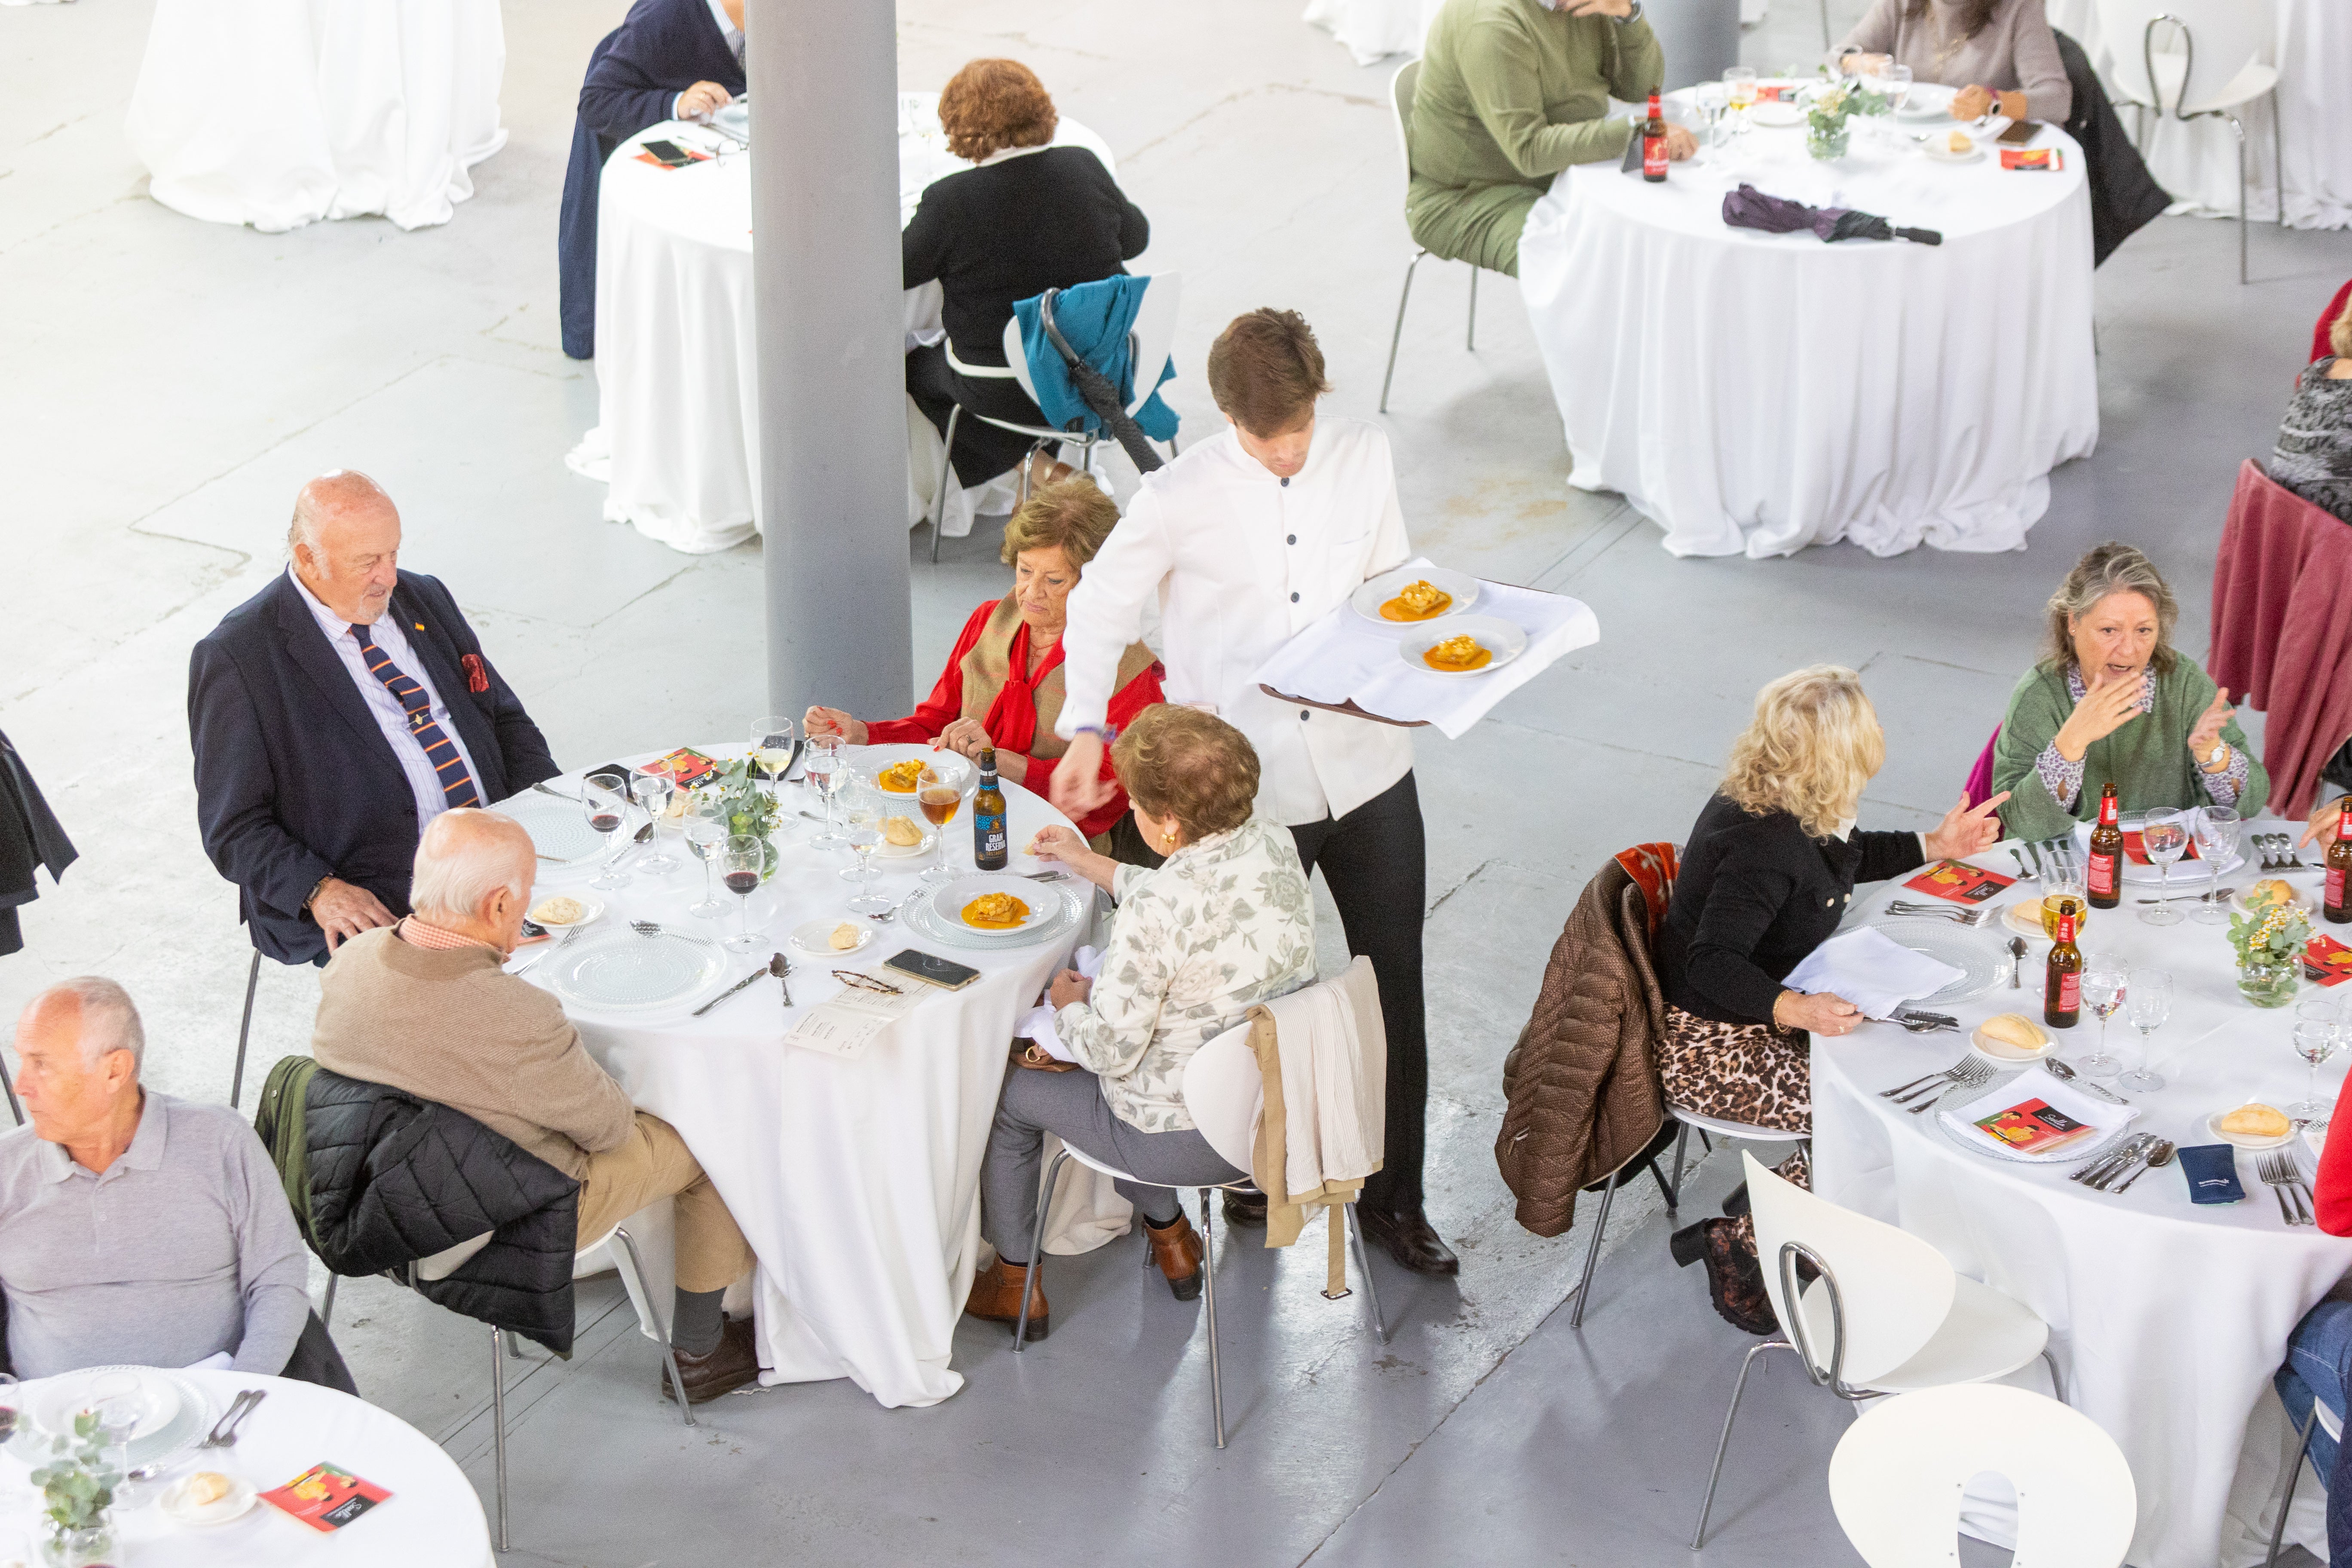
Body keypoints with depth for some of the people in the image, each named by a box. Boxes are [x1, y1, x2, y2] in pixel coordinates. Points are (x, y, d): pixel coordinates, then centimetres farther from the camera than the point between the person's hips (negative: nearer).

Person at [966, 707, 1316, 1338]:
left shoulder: (1155, 913, -32)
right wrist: (1090, 864, 22)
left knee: (1010, 1091, 17)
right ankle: (1169, 1236, 43)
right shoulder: (1272, 845, -9)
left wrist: (1069, 1003, -1)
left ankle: (1015, 1282, 35)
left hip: (1194, 1139, -7)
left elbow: (1110, 1048, -22)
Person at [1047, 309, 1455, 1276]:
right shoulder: (1181, 498, -12)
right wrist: (1086, 729, -10)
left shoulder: (1363, 454, -2)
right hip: (1248, 788, -3)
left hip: (1365, 768, 3)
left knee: (1394, 988, 10)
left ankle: (1393, 1197, 26)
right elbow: (1099, 607, 1)